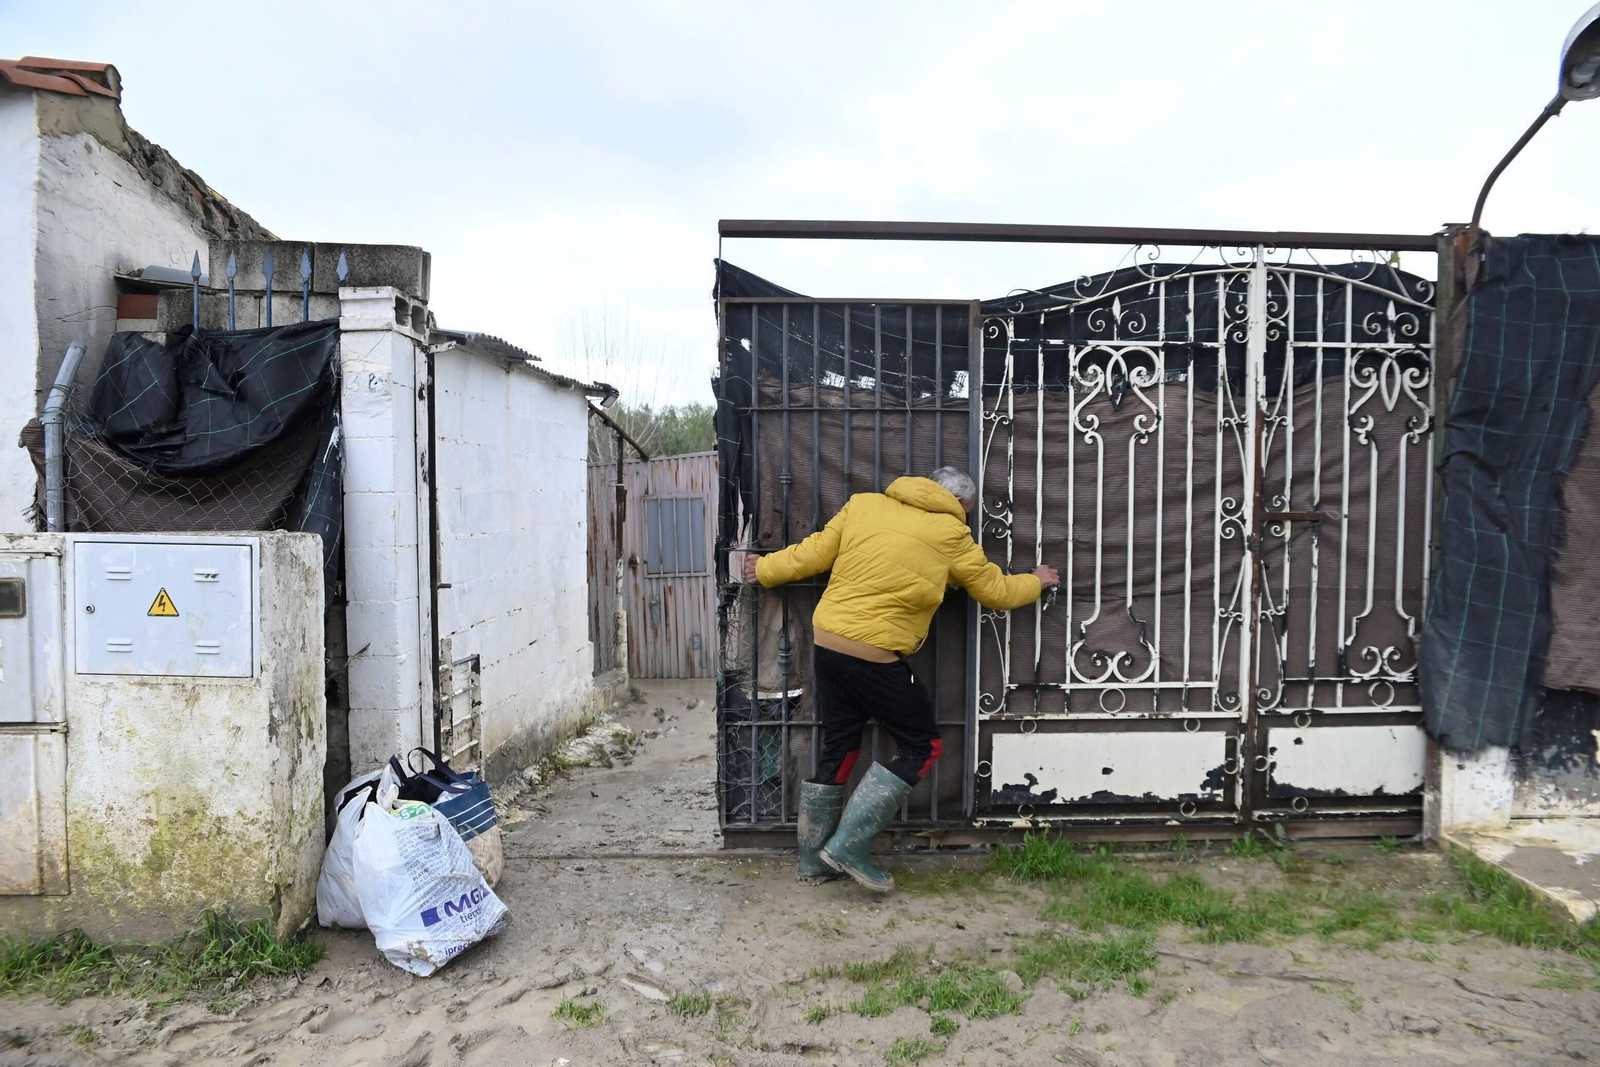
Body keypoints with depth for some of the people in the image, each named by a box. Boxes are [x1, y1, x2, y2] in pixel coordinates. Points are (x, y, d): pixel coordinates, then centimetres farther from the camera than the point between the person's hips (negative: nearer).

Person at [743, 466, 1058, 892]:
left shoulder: (863, 504, 9)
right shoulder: (950, 533, 0)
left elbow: (813, 554, 9)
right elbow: (995, 591, 11)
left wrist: (765, 569, 25)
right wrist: (1035, 582, 31)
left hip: (827, 642, 6)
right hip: (874, 656, -6)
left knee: (837, 751, 18)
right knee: (922, 746, 10)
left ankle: (814, 861, 25)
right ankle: (848, 846, 4)